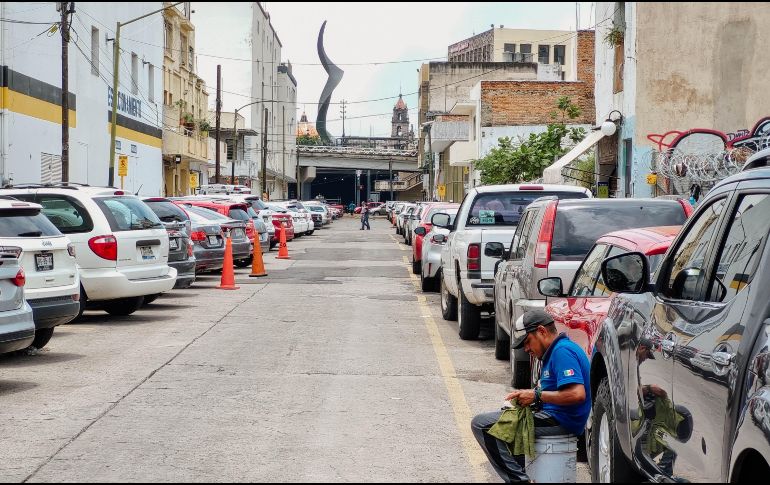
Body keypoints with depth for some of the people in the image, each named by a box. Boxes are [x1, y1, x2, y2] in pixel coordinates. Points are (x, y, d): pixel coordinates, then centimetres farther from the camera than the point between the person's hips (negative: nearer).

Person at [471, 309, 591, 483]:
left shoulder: (562, 351, -16)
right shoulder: (557, 350, 18)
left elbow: (577, 394, -27)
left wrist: (536, 396, -18)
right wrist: (528, 395, 5)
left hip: (559, 421, -11)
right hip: (555, 416, 11)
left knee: (481, 424, -14)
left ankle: (517, 479, -17)